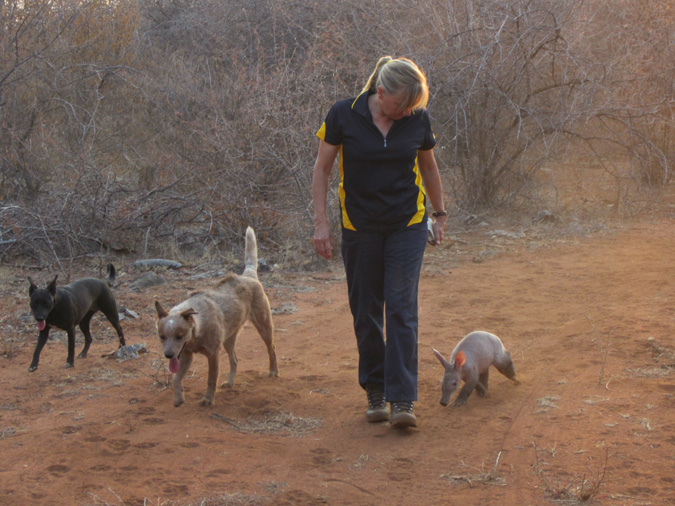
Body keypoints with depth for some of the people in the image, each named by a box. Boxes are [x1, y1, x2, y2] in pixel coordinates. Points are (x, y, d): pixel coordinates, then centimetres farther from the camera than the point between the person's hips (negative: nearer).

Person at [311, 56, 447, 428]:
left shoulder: (417, 120, -5)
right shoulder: (343, 115, -11)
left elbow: (428, 167, 11)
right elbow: (322, 168, -3)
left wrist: (439, 214, 18)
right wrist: (320, 222, -8)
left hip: (408, 225, 0)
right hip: (360, 226, 0)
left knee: (401, 307, -9)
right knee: (365, 311, 6)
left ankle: (402, 400, -8)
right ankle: (375, 391, 22)